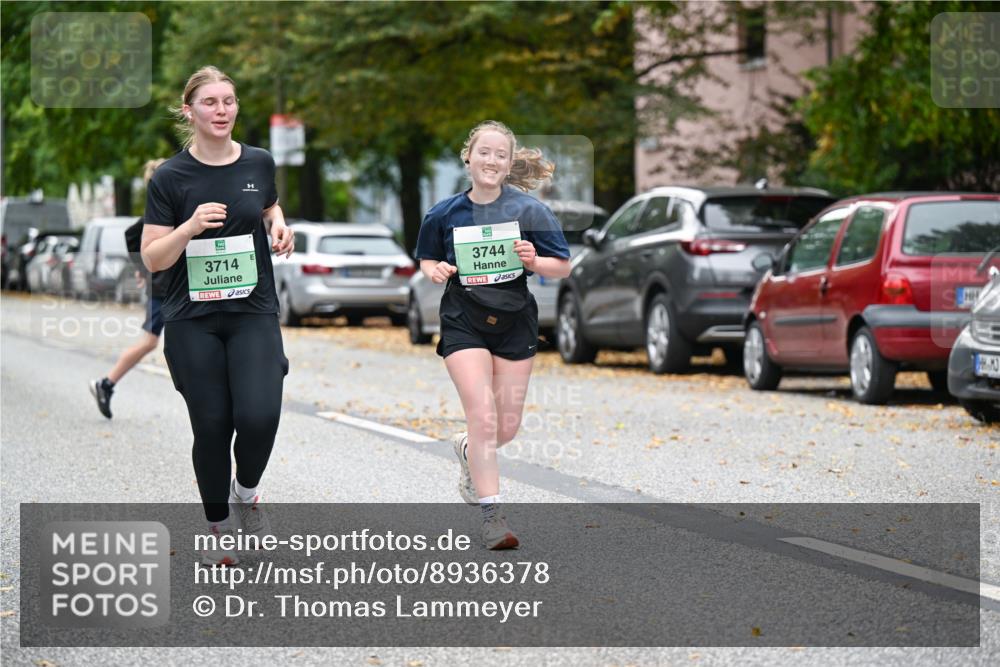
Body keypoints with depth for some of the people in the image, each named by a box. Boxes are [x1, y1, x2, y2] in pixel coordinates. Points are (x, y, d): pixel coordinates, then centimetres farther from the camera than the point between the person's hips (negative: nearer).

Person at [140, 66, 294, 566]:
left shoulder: (258, 163, 3)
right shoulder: (170, 178, -6)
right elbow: (152, 259, -5)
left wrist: (279, 226, 2)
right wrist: (190, 227, -22)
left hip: (253, 313, 1)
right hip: (193, 322, -1)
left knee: (259, 416, -17)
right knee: (212, 427, 1)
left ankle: (245, 492, 14)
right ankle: (218, 528, 22)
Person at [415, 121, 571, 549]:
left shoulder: (528, 210, -6)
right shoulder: (445, 214, -3)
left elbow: (563, 268, -1)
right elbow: (426, 258, 13)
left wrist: (535, 261, -21)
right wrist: (434, 270, -9)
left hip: (514, 323, 2)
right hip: (464, 324, -1)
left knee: (507, 427, 9)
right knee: (484, 419, -14)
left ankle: (468, 450, 44)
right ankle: (492, 516, -6)